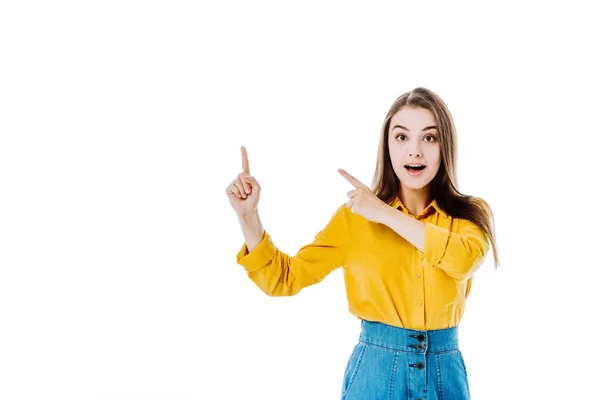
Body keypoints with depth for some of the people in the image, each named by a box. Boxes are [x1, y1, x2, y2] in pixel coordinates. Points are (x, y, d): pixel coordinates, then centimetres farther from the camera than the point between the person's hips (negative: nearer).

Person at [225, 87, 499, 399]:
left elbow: (463, 260, -24)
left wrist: (384, 213, -19)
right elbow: (284, 278, -3)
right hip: (375, 369, 0)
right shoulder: (354, 217, -2)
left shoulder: (470, 215, -2)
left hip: (445, 371, 1)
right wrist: (247, 215, -16)